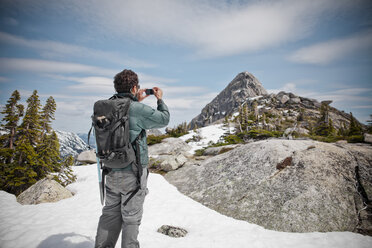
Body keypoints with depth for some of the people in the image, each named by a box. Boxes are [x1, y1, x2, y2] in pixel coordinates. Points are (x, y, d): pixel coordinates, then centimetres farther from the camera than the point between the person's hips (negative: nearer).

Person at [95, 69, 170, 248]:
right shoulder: (138, 110, -17)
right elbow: (164, 119, -3)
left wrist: (136, 101, 20)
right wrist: (160, 100, 11)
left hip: (111, 171, 6)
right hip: (133, 172, -6)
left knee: (110, 213, 19)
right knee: (131, 217, 9)